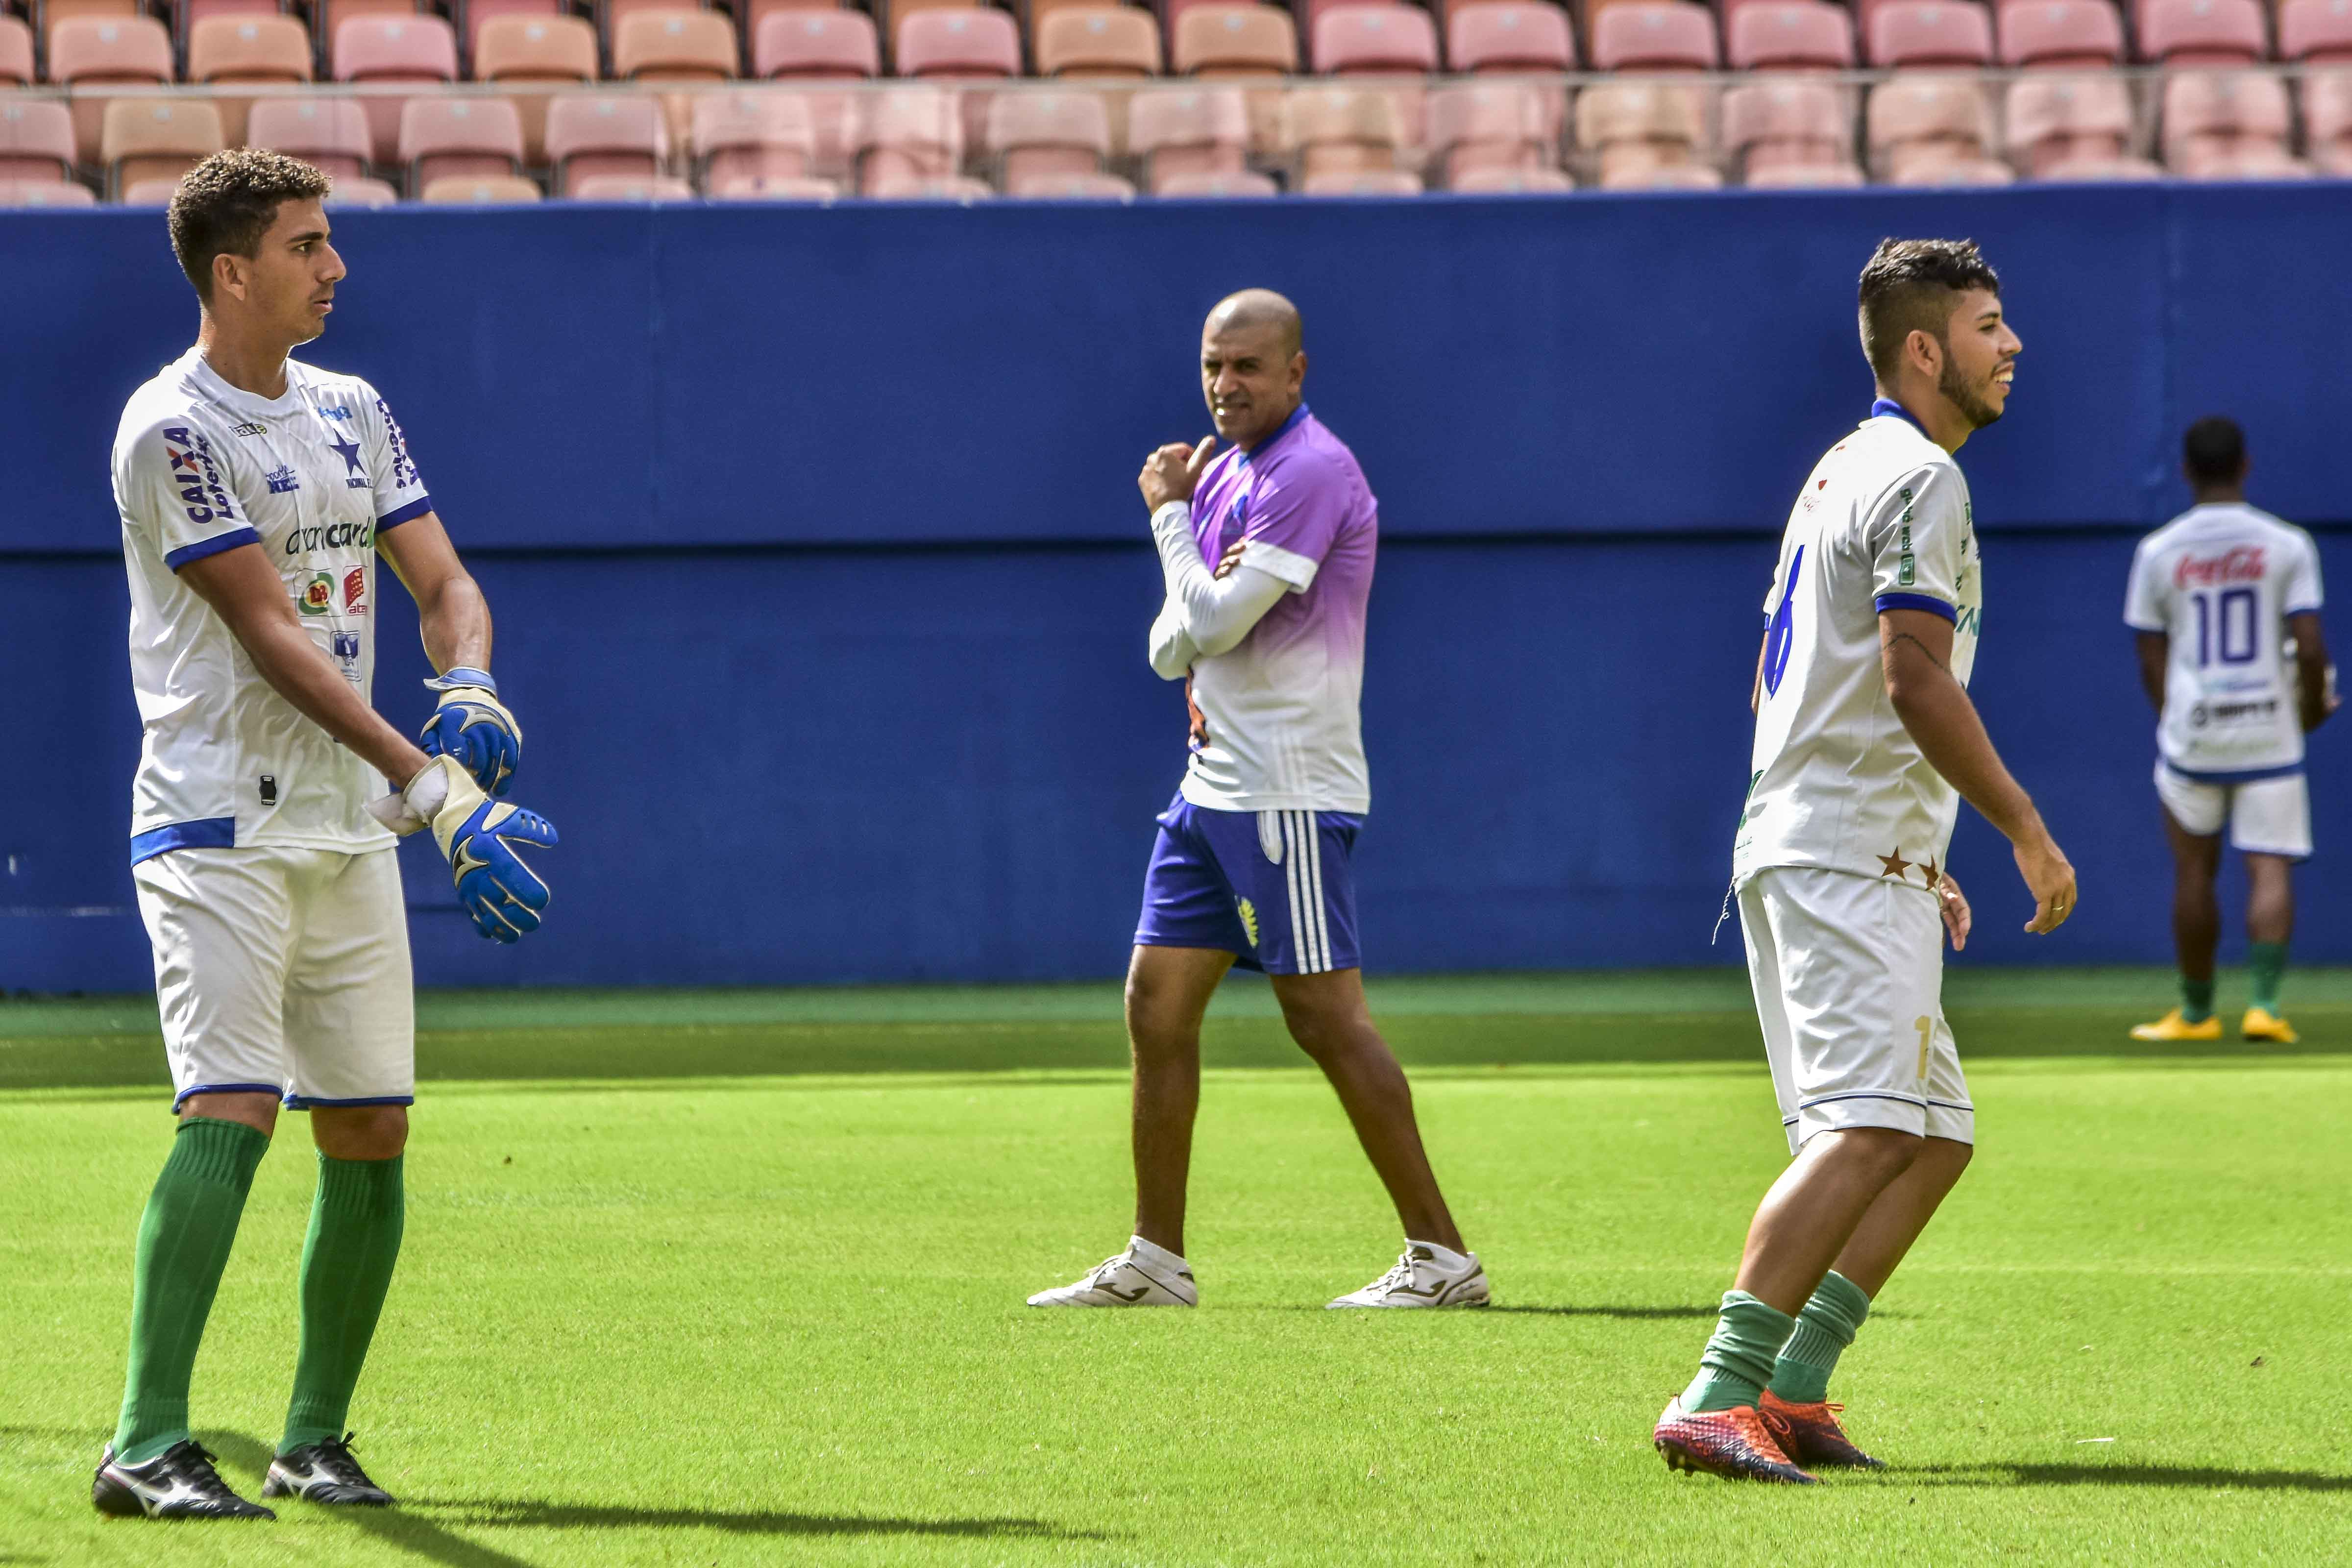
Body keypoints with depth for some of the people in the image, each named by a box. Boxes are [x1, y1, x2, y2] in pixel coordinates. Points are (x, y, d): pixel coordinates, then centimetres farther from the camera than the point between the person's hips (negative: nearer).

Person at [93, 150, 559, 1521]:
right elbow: (273, 639, -18)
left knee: (373, 1131, 5)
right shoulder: (174, 429, -11)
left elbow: (446, 583, 12)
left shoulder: (353, 413, 13)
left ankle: (315, 1440, 17)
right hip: (220, 827, -7)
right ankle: (148, 1447, -21)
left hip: (349, 830, 7)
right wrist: (437, 791, -25)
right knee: (230, 1112, -19)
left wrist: (472, 692, -13)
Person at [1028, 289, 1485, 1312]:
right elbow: (1172, 644, 17)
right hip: (1214, 788, 9)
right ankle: (1154, 1261, 14)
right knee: (1157, 1006, 8)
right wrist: (1190, 632, -6)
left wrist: (1170, 517, -2)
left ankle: (1441, 1254, -9)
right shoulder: (1218, 472, 15)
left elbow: (1215, 623, -17)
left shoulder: (1311, 472, -14)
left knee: (1325, 1015, -11)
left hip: (1290, 791, -9)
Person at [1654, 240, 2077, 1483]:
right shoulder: (1918, 476, -9)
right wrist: (2027, 831, -12)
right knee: (1870, 1128, -20)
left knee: (1936, 1134, 13)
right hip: (1849, 861, -11)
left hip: (1802, 854, 11)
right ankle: (1717, 1400, -29)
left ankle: (1789, 1389, 7)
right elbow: (1916, 680, -19)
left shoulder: (1843, 474, 22)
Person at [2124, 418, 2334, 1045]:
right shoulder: (2287, 545, -4)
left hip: (2192, 734, 1)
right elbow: (2310, 647, -8)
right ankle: (2265, 1003, -12)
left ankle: (2196, 1011, 17)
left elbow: (2151, 662, 2)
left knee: (2194, 871, 10)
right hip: (2270, 733, -1)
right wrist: (2314, 708, 11)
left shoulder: (2158, 552, -1)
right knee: (2271, 870, 1)